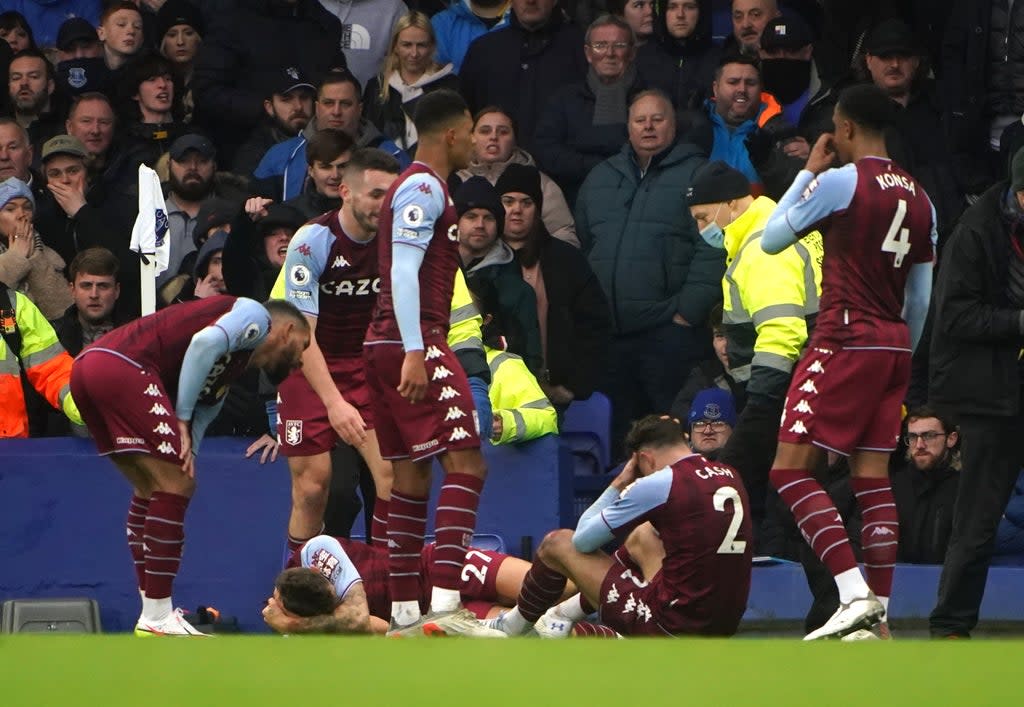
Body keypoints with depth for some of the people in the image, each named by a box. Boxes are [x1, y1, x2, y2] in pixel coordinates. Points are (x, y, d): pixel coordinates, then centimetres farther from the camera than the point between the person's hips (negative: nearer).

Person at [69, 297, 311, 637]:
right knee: (176, 484, -5)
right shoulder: (255, 316, 7)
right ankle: (156, 618, -4)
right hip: (121, 366, -10)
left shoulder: (230, 369, 32)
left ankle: (155, 612, 21)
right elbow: (205, 342, -12)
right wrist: (182, 421, -8)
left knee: (152, 489, 19)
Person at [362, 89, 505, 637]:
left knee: (411, 477, 10)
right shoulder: (425, 187, -9)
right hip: (413, 345, -11)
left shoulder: (416, 187, 22)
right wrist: (415, 352, -25)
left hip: (386, 346, 11)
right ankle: (445, 603, -27)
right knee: (466, 462, -16)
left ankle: (404, 613, 9)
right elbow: (403, 269, -19)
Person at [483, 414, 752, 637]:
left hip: (672, 626, -7)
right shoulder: (731, 477, 7)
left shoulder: (658, 484, -13)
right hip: (725, 625, 7)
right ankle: (563, 616, 44)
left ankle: (509, 628, 32)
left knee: (557, 543, 10)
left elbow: (582, 540, -3)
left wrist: (619, 484, 7)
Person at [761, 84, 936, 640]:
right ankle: (878, 613, 4)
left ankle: (854, 594, -19)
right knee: (872, 479, 9)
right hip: (894, 346, 7)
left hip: (845, 340, -7)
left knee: (790, 470, -7)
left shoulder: (840, 181, -10)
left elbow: (772, 239, 1)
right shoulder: (919, 198, 12)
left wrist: (809, 172, 9)